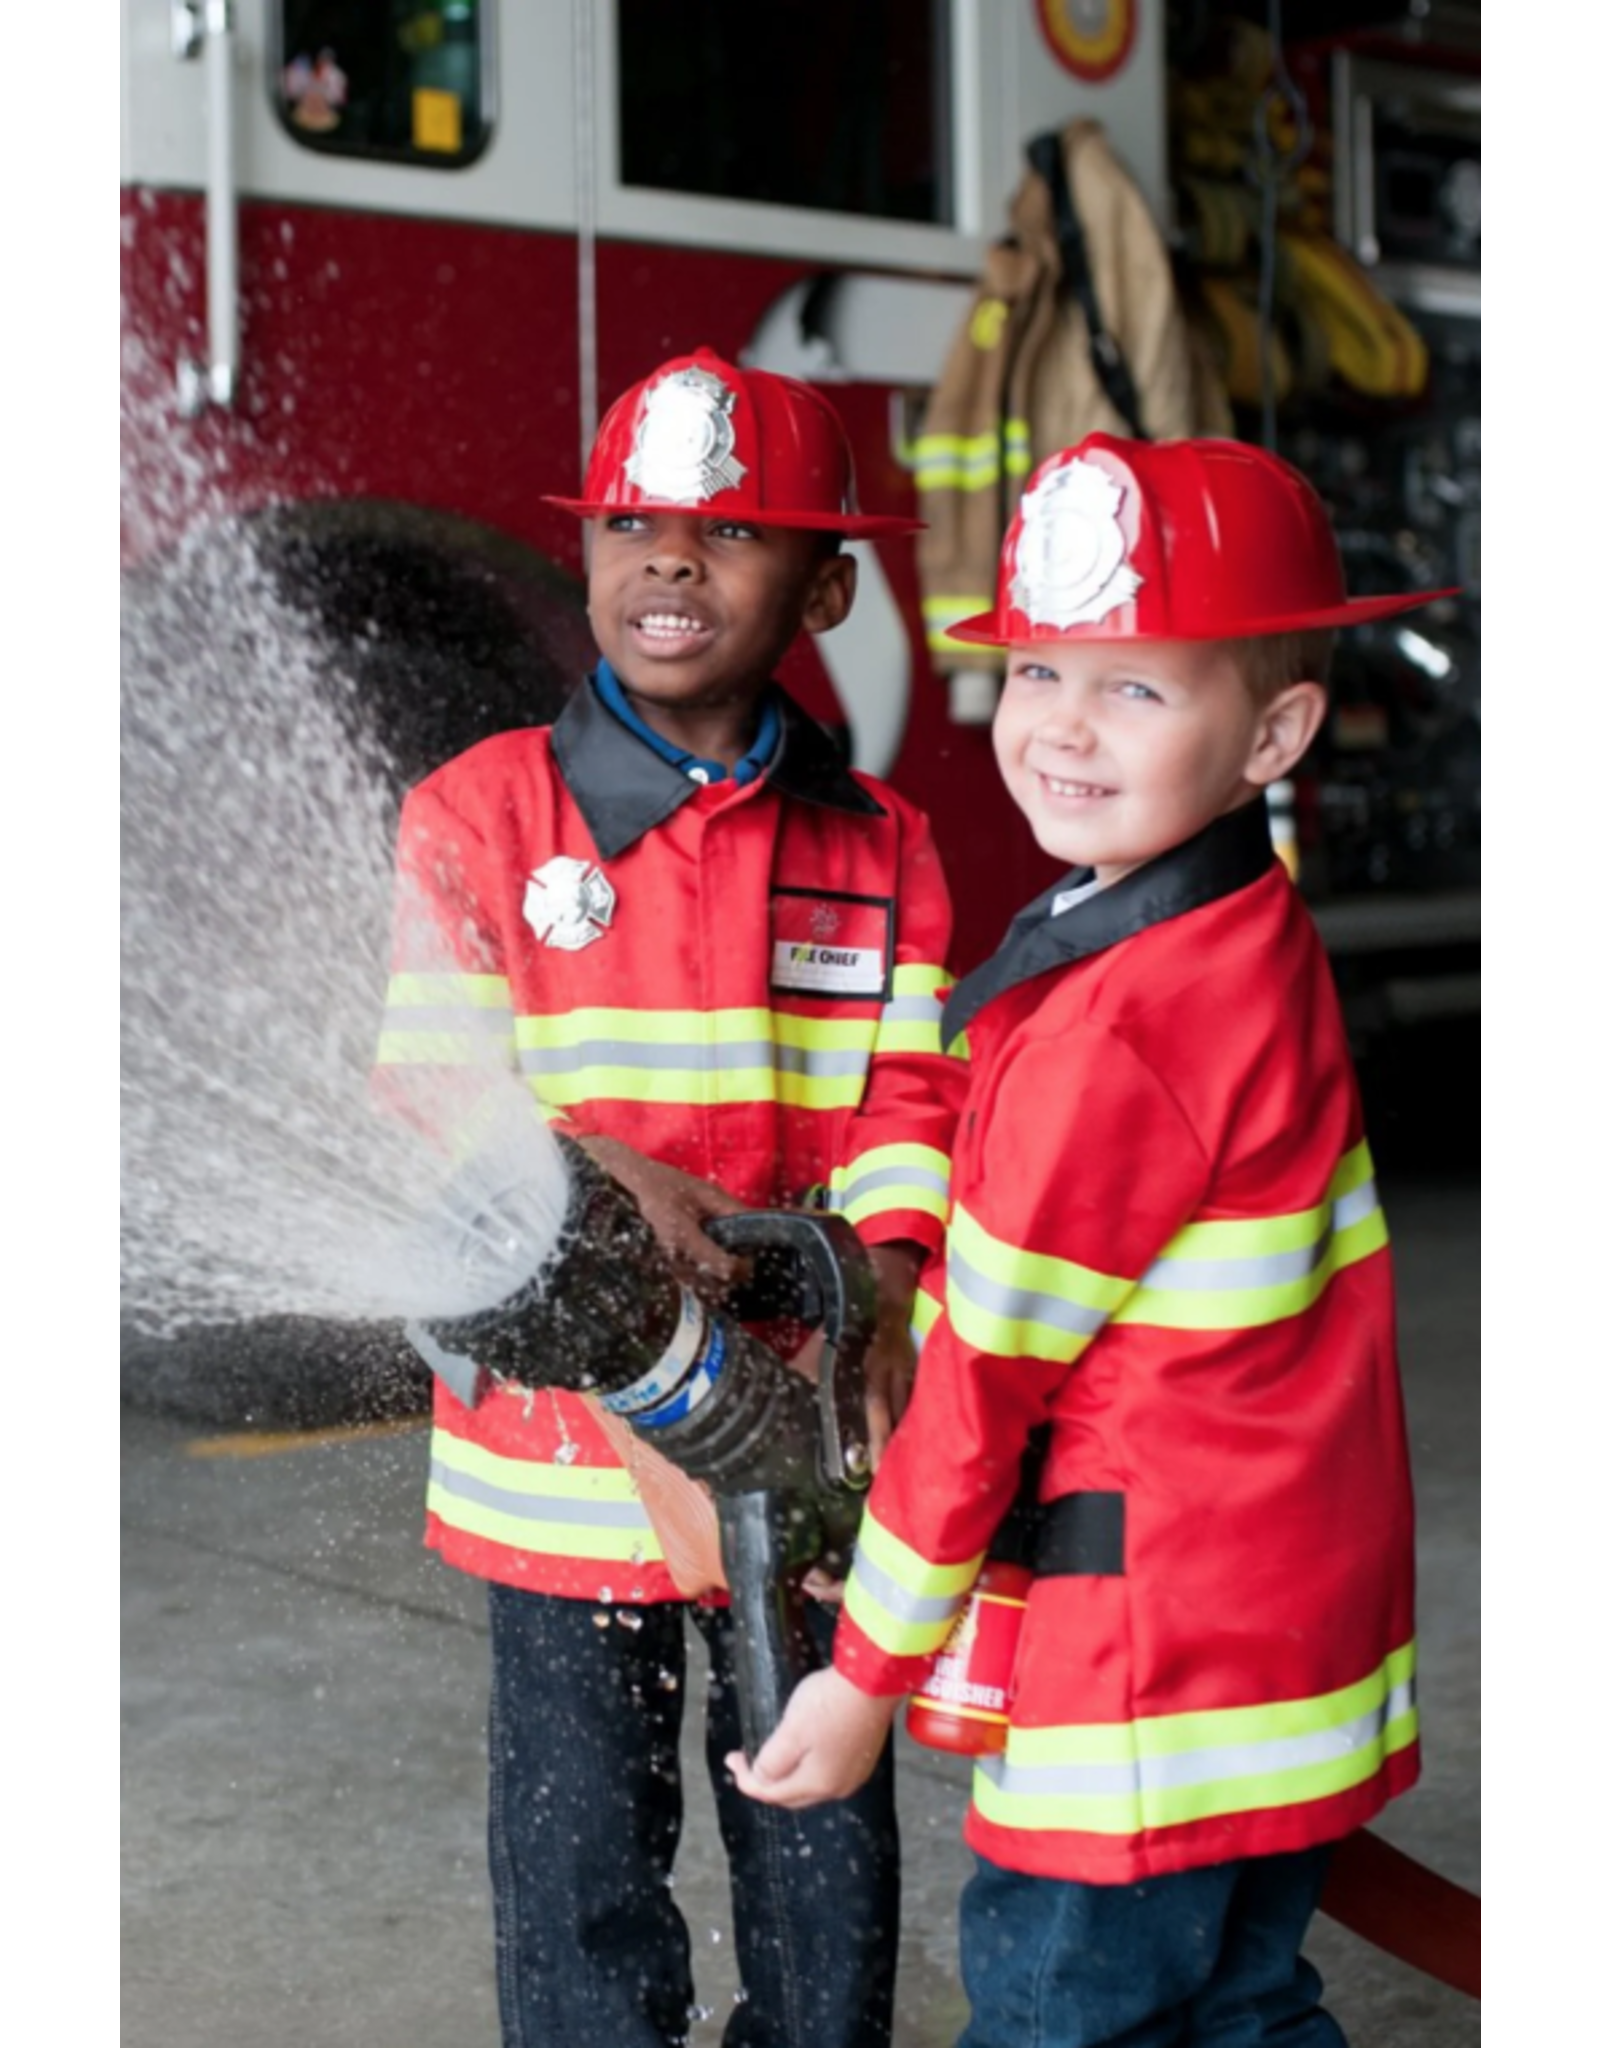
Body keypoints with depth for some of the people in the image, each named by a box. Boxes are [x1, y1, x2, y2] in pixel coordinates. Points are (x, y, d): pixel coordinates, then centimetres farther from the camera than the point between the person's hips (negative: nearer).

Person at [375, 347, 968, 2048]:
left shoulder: (876, 847, 3)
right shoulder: (476, 815, -3)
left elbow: (904, 1105, -3)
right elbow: (427, 1085, -7)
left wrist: (881, 1306, -21)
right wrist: (601, 1169, -26)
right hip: (561, 1419, -2)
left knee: (824, 1840, 14)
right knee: (583, 1857, 9)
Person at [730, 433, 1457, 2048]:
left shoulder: (1116, 1021, -23)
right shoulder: (1261, 946, 6)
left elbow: (989, 1367, -16)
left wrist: (869, 1672, -8)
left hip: (1155, 1660, -9)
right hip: (1297, 1616, 9)